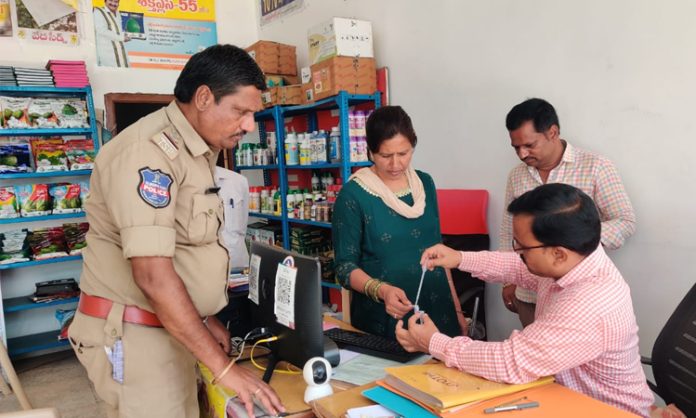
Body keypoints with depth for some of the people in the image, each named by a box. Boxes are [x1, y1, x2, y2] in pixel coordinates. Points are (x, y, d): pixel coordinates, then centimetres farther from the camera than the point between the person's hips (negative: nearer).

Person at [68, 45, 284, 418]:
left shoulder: (198, 152, 10)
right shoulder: (149, 151, -20)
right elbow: (153, 275, -27)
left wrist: (205, 319, 12)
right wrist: (223, 367, -24)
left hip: (172, 326, 8)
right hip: (132, 332, -8)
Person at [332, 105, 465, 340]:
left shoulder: (425, 184, 3)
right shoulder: (353, 195, -13)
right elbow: (345, 266, -11)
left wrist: (456, 307, 10)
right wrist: (381, 290, -28)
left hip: (435, 311, 5)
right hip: (382, 320, -4)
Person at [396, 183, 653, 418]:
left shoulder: (589, 309, -36)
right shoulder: (575, 259, -10)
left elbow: (511, 363, -33)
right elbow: (520, 268, 10)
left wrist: (433, 344, -22)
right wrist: (461, 259, 1)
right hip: (565, 394, 7)